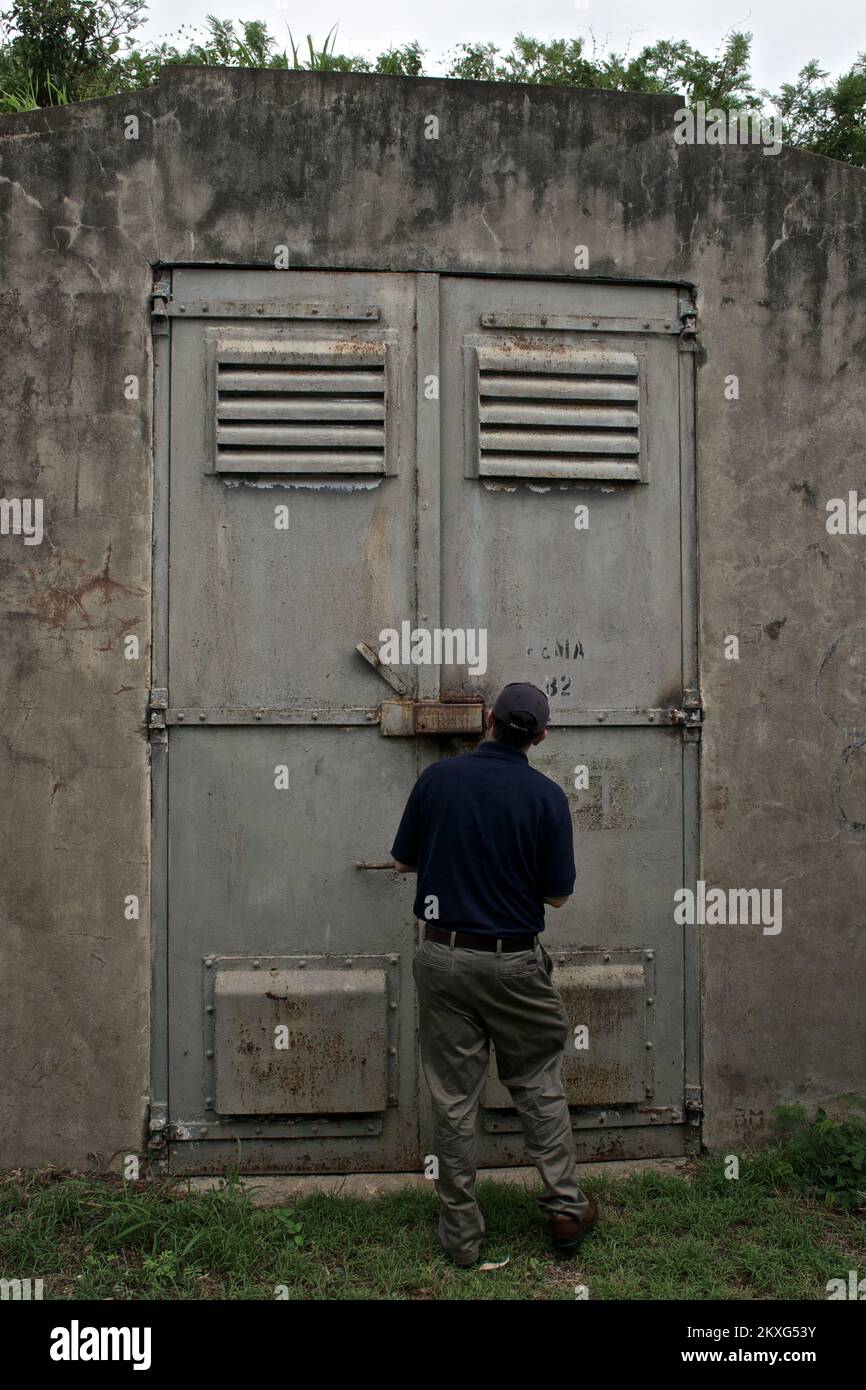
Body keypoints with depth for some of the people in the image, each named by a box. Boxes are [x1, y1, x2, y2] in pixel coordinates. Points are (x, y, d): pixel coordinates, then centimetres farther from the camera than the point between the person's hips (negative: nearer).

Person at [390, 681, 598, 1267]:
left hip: (444, 957, 1)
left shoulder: (437, 777, -5)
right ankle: (567, 1209, 23)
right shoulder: (546, 795, -9)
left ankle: (462, 1234, 18)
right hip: (515, 962, -1)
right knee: (540, 1087, 17)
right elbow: (558, 894, -4)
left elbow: (404, 862, 5)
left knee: (454, 1099, 9)